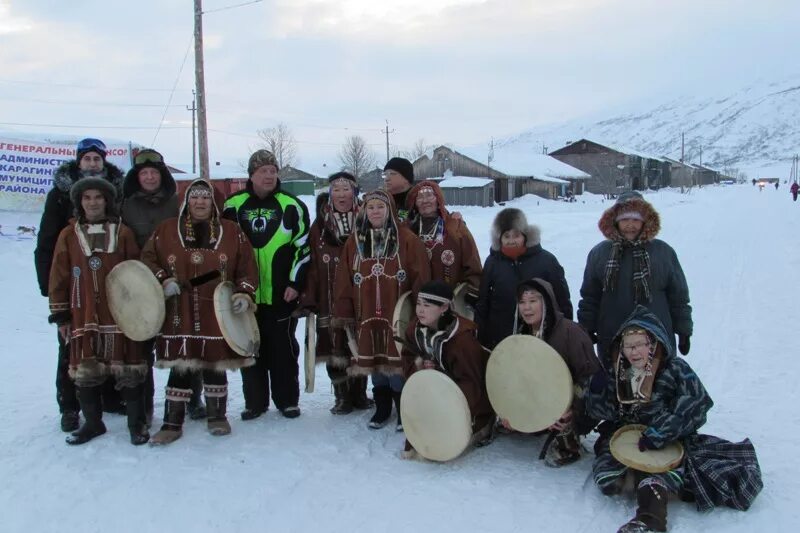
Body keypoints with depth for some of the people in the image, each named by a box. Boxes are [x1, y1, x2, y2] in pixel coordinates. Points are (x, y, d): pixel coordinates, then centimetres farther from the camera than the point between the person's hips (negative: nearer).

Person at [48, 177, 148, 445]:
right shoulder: (68, 235, 6)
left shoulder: (123, 233, 4)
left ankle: (136, 423, 14)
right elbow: (58, 278, 7)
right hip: (83, 317, 2)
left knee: (128, 370, 2)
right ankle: (92, 422, 25)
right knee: (85, 372, 8)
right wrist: (60, 314, 5)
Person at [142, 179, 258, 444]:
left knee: (215, 364, 9)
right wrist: (163, 280, -6)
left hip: (218, 314, 1)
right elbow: (148, 259, 10)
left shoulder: (231, 231, 5)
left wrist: (245, 293, -7)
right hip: (180, 314, 0)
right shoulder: (166, 230, 6)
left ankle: (217, 416, 26)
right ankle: (172, 423, 12)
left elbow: (247, 268, 5)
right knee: (180, 367, 1)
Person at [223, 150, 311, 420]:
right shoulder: (234, 206, 5)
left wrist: (295, 282, -6)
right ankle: (254, 402, 21)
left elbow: (303, 246, 0)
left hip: (281, 293, -2)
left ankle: (287, 400, 19)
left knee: (283, 348, 6)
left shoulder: (292, 205, 0)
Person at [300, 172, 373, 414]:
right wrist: (308, 299, -5)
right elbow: (311, 266, 1)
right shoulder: (320, 226, 5)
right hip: (330, 301, 1)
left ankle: (359, 394, 25)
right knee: (335, 348, 3)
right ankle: (342, 397, 18)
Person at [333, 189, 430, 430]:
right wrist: (343, 314, 3)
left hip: (397, 316, -3)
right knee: (374, 363, 11)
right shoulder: (354, 242, 7)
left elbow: (420, 278, -6)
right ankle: (382, 409, 27)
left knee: (397, 364, -2)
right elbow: (345, 281, 6)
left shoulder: (407, 240, -4)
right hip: (367, 317, 4)